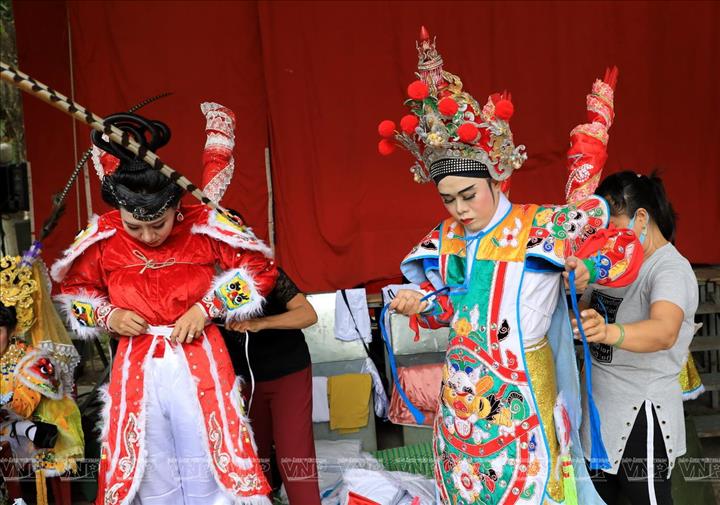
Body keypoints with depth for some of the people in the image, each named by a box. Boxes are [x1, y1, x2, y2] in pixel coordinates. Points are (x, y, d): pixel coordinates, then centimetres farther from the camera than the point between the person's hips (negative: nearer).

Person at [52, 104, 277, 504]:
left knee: (209, 471, 3)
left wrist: (206, 308, -11)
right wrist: (108, 316, -5)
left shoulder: (204, 226, -10)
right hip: (136, 369, 2)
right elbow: (73, 288, 14)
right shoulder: (103, 238, -4)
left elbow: (262, 269, -2)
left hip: (199, 364, -2)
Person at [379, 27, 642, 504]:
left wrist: (587, 265, -30)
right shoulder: (446, 238, 4)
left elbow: (624, 247, -12)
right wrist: (421, 304, -4)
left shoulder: (541, 226, -14)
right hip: (460, 396, 5)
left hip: (520, 397, -5)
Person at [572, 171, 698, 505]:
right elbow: (585, 311, 23)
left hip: (643, 413, -8)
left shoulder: (671, 269, -19)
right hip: (599, 409, 8)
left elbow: (664, 332, -40)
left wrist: (608, 332, -57)